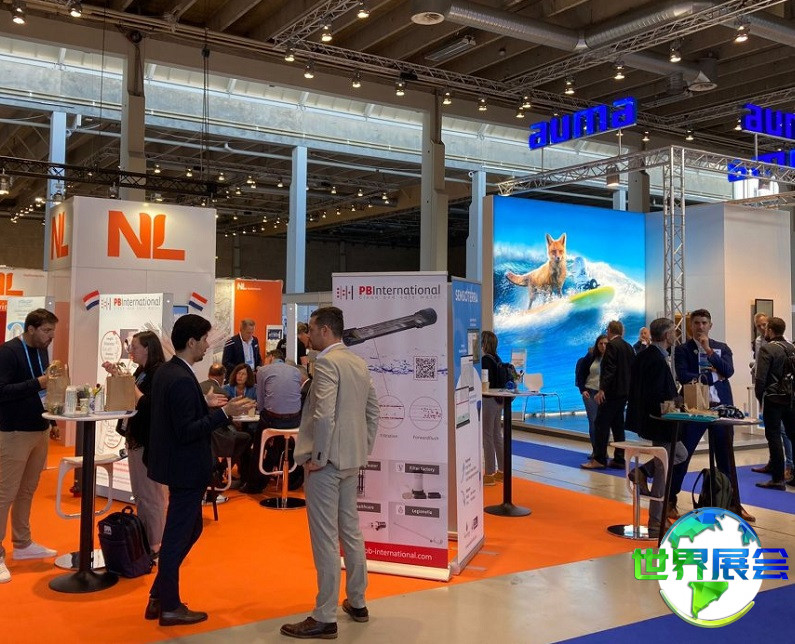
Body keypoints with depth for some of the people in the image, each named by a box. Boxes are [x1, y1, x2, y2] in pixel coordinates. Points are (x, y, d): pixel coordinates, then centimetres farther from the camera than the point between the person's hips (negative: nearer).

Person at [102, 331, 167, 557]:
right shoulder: (141, 372, 11)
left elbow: (147, 405, -24)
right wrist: (117, 377, 8)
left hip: (149, 442, -10)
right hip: (135, 438, 10)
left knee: (151, 495, -1)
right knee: (139, 494, 17)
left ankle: (156, 545, 8)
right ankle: (143, 540, 28)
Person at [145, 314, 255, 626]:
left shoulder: (166, 371, 6)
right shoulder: (182, 379, -24)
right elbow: (187, 431, -25)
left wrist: (205, 404, 14)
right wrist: (224, 413, -26)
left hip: (177, 464, 10)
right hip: (186, 468, -10)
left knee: (190, 528, 20)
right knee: (178, 535, 4)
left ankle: (159, 596, 28)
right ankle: (169, 607, 19)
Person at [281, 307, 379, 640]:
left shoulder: (326, 362, -16)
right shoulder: (359, 363, 10)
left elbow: (324, 416, -26)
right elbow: (373, 410, 13)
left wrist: (317, 458, -16)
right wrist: (363, 449, 17)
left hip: (326, 461, -9)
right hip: (351, 459, 9)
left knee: (325, 539, -2)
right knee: (350, 531, 18)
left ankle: (325, 618, 6)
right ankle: (357, 602, 29)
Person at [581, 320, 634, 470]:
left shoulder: (612, 346, -12)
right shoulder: (629, 347, 13)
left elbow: (609, 369, -20)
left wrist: (602, 389, -22)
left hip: (611, 392, -9)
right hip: (624, 392, 9)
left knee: (601, 424, -4)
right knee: (618, 425, 12)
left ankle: (599, 459, -4)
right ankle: (619, 459, 12)